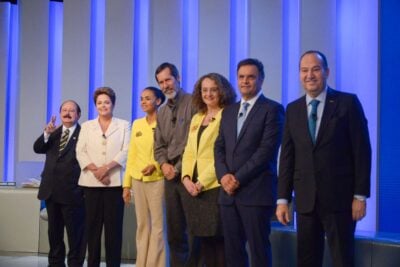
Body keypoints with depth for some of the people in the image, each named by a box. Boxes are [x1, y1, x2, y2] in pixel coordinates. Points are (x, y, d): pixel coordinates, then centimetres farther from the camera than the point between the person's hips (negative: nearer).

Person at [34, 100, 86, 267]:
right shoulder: (53, 133, 14)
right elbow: (37, 149, 2)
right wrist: (47, 133, -15)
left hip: (72, 191, -6)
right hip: (52, 190, 6)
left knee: (75, 231, 1)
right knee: (54, 231, 16)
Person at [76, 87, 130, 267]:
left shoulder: (124, 125, 10)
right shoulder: (87, 126, 16)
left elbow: (126, 151, -1)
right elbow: (80, 152, 5)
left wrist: (106, 167, -14)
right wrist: (95, 170, -10)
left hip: (115, 182, -2)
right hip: (91, 182, 2)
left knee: (113, 225, -3)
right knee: (92, 225, 2)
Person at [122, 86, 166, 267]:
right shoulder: (136, 124, 12)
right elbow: (132, 154, 14)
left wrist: (155, 165, -21)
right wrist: (127, 183, 11)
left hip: (157, 179, -5)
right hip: (138, 180, 5)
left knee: (157, 225, -3)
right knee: (142, 225, 10)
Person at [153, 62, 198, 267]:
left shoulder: (193, 103, -6)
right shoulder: (161, 113, 17)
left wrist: (179, 168, -11)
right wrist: (164, 164, -2)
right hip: (170, 176, 7)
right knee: (174, 231, 9)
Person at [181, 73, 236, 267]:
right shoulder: (197, 118, 18)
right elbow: (189, 151, 15)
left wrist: (202, 182, -16)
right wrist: (186, 177, -1)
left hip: (215, 187, -7)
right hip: (194, 188, 7)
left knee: (219, 239, -4)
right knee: (204, 238, 10)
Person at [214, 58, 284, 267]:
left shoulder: (272, 109, -2)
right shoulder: (228, 111, 18)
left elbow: (267, 149, -12)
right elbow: (219, 147, 13)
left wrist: (238, 178, -14)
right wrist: (224, 176, -6)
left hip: (256, 192, -6)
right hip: (229, 192, 6)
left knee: (258, 250, -1)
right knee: (232, 250, 8)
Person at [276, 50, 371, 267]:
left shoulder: (347, 103, -2)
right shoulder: (293, 109, 10)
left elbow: (361, 151, -5)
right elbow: (287, 157, 8)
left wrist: (360, 195, -9)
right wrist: (282, 199, 4)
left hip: (339, 198, -4)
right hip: (306, 200, 4)